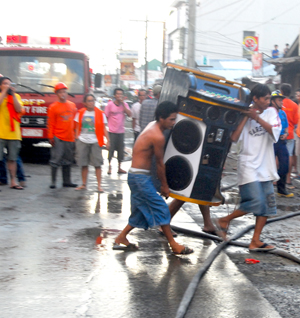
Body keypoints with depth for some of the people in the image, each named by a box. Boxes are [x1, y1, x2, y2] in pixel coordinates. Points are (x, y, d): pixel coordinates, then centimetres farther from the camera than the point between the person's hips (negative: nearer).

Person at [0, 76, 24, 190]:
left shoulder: (16, 96, 11)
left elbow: (19, 109, -3)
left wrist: (13, 94, -7)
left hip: (13, 133, 3)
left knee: (12, 159, 7)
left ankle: (13, 181, 13)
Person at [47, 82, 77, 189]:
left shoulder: (72, 105, 11)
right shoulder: (53, 107, -2)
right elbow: (51, 124, -3)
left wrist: (76, 135, 13)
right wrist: (51, 137, -9)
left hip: (70, 138, 5)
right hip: (58, 138, -5)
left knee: (68, 161, 11)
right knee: (55, 160, -6)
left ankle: (67, 181, 19)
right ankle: (53, 181, 0)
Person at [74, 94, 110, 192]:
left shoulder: (100, 113, 2)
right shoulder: (80, 113, 7)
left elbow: (104, 128, 1)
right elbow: (77, 128, 13)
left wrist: (107, 140, -6)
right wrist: (76, 138, 7)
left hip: (95, 142, -2)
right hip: (82, 141, 2)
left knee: (97, 164, -3)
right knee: (83, 164, 6)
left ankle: (99, 185, 2)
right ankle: (84, 184, 17)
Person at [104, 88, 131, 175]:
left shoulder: (125, 104, 6)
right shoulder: (110, 104, -3)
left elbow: (129, 114, -8)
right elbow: (105, 117, -1)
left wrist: (123, 104, -11)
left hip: (121, 131, 4)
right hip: (112, 131, -3)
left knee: (120, 150, 7)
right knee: (111, 149, -5)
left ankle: (119, 168, 17)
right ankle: (109, 167, 5)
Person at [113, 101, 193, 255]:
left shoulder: (152, 126, 9)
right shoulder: (158, 137, -19)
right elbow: (160, 163, -10)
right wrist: (164, 185, 1)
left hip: (137, 176, 10)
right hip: (140, 177, -10)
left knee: (142, 211, 17)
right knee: (161, 208, -4)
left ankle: (121, 239, 22)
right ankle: (174, 245, 2)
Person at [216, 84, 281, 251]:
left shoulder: (271, 112, 7)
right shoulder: (245, 114, -2)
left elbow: (275, 131, -10)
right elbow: (234, 138, -14)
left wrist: (257, 118, -14)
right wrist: (246, 117, -13)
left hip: (265, 167, 5)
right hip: (249, 165, -5)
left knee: (268, 204, 3)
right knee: (255, 201, -16)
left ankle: (255, 241, 11)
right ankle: (224, 220, 6)